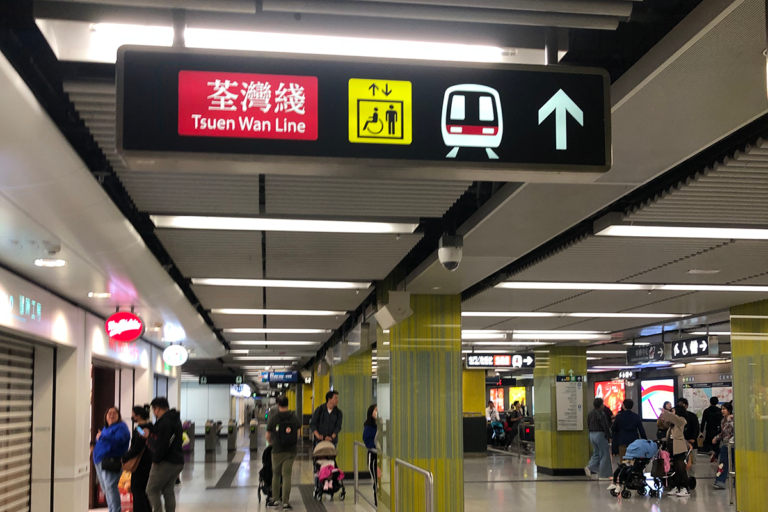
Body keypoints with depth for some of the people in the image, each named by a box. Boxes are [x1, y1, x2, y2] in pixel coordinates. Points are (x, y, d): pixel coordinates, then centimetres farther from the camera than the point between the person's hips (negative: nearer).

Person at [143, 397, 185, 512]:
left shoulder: (165, 422, -16)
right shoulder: (175, 420, 15)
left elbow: (162, 444, -22)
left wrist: (156, 460, -12)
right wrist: (149, 435, 15)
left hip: (166, 462, -9)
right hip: (177, 461, 9)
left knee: (152, 490, 0)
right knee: (168, 490, 14)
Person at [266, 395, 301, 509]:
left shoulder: (273, 418, -6)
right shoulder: (294, 417, 0)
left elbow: (268, 435, 3)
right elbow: (298, 433, 6)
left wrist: (271, 443, 24)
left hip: (277, 450, -1)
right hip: (291, 450, 1)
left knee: (276, 475, 14)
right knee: (287, 475, 1)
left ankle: (275, 500, 21)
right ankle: (285, 502, -3)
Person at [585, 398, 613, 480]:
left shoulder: (590, 413, 9)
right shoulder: (600, 414, -17)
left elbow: (588, 425, 14)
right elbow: (605, 426, -17)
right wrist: (609, 437, -11)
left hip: (591, 435, 8)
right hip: (600, 435, -8)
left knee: (596, 453, 18)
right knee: (604, 455, 2)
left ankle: (589, 468, -2)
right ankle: (603, 475, 4)